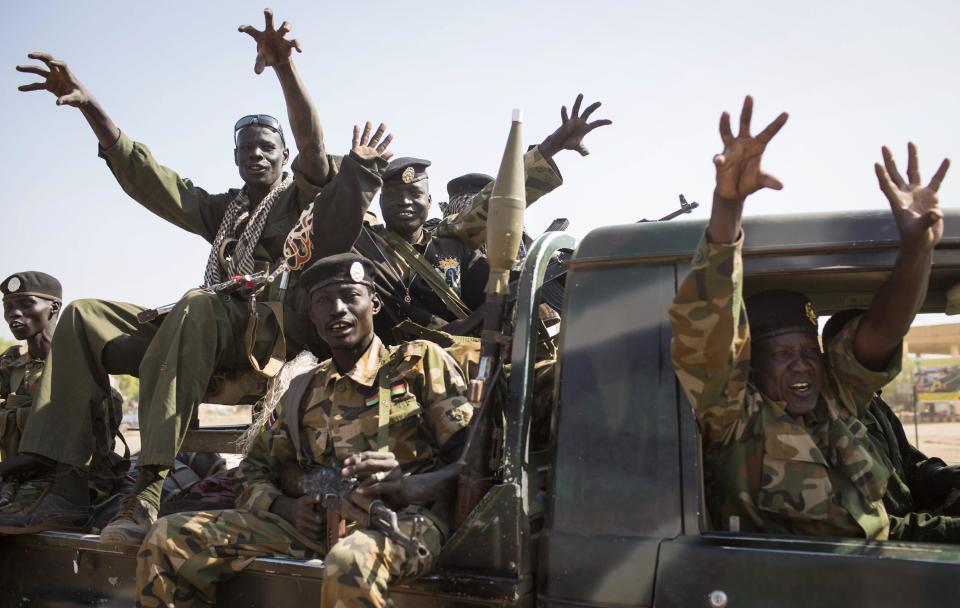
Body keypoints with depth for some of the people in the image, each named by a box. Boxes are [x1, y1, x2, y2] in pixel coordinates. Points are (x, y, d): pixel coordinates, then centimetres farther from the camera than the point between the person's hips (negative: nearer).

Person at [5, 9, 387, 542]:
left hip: (278, 332, -6)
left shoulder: (301, 197, 14)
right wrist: (88, 105, 10)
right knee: (83, 318, -8)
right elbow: (143, 176, 21)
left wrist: (285, 69, -24)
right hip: (208, 332, 7)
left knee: (195, 306, -38)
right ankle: (67, 489, -20)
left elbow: (315, 150, -9)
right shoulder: (222, 209, 30)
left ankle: (148, 490, -44)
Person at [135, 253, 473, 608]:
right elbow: (254, 474, 23)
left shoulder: (420, 361, 6)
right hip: (320, 522, 5)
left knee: (351, 564, -43)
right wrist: (288, 508, -1)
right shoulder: (303, 394, 21)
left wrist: (408, 486, -22)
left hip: (406, 516, -5)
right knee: (168, 538, -5)